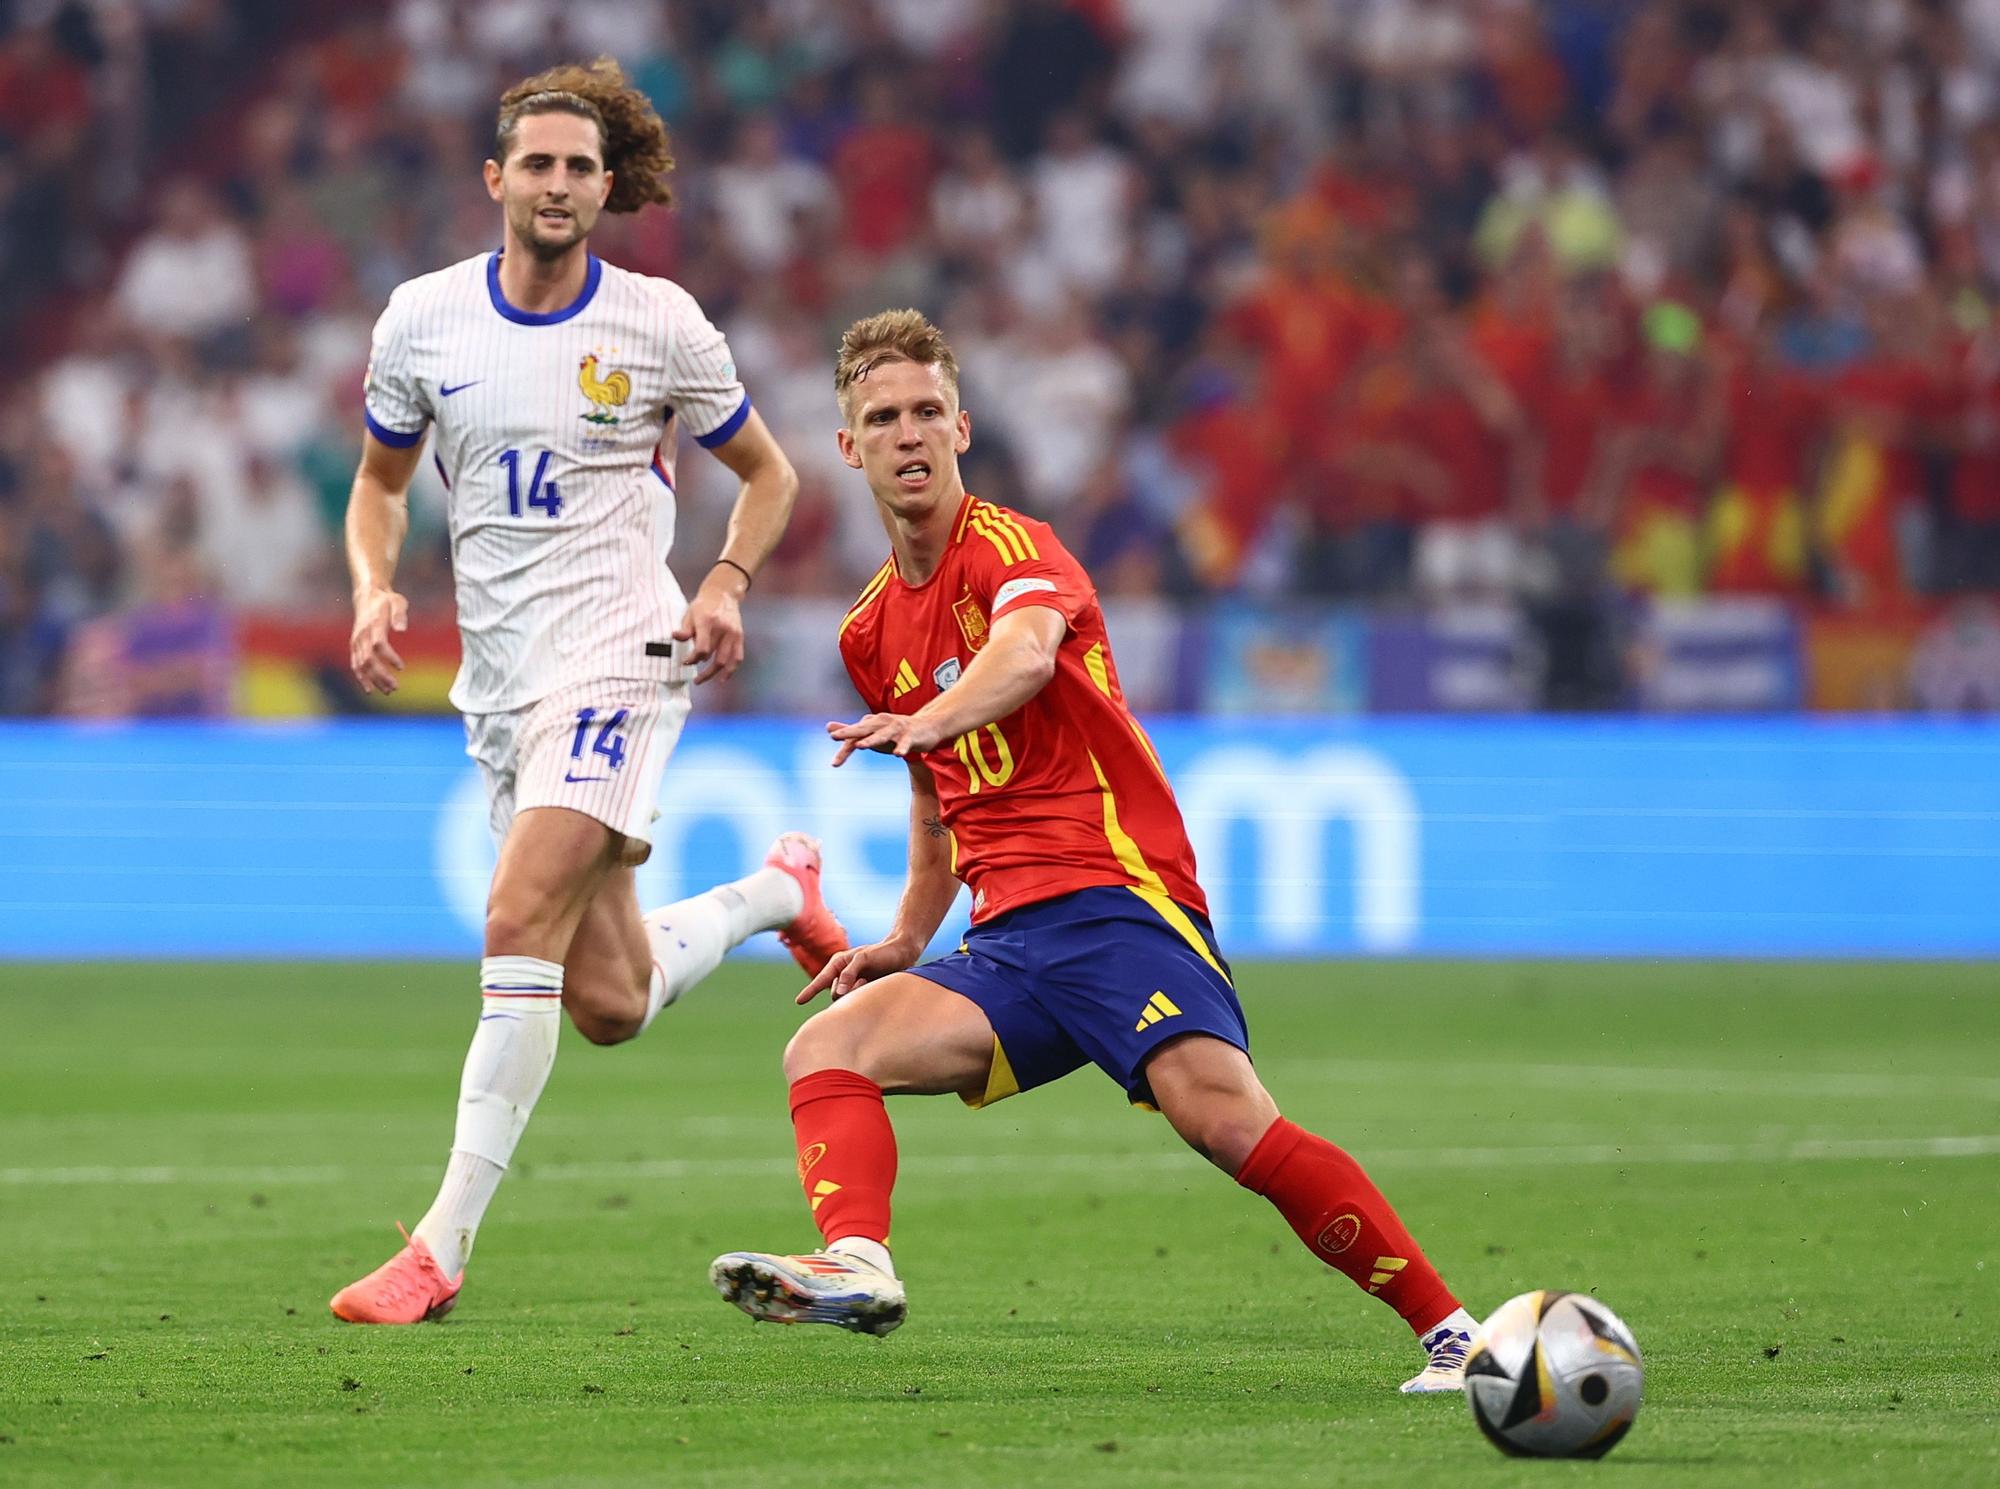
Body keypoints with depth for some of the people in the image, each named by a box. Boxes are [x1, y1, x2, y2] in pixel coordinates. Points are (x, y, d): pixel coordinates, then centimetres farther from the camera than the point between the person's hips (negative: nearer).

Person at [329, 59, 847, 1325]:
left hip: (618, 662, -5)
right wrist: (374, 591, -1)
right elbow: (381, 483, 19)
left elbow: (768, 471, 11)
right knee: (609, 1005, 7)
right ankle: (774, 892, 39)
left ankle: (443, 1245, -21)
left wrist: (727, 586, -6)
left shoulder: (660, 325, -3)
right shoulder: (422, 319, 5)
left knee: (520, 923, -22)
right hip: (500, 686, 5)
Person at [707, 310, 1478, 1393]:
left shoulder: (1010, 547, -4)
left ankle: (1447, 1327, -23)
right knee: (826, 1049, -14)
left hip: (1112, 893, -8)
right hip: (1007, 944, 8)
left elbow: (1025, 651, -29)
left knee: (1220, 1112, -27)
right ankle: (857, 1265, -38)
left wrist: (926, 723, -49)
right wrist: (906, 940, 23)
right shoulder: (872, 632, 20)